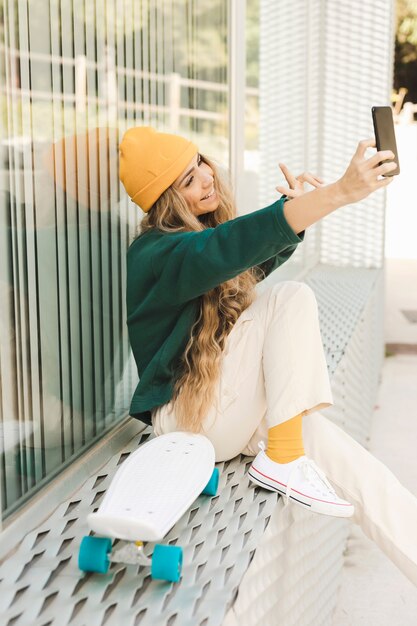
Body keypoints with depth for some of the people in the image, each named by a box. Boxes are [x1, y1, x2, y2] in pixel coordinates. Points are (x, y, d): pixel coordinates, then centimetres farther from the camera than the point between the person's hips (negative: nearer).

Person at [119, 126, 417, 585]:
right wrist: (341, 191, -42)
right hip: (187, 413, -8)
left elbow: (265, 257, 28)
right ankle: (281, 460, -21)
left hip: (235, 408, 8)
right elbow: (238, 245, -35)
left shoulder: (203, 233, 11)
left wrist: (297, 203, 9)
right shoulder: (156, 253, -16)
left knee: (356, 472, -14)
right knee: (290, 298, -23)